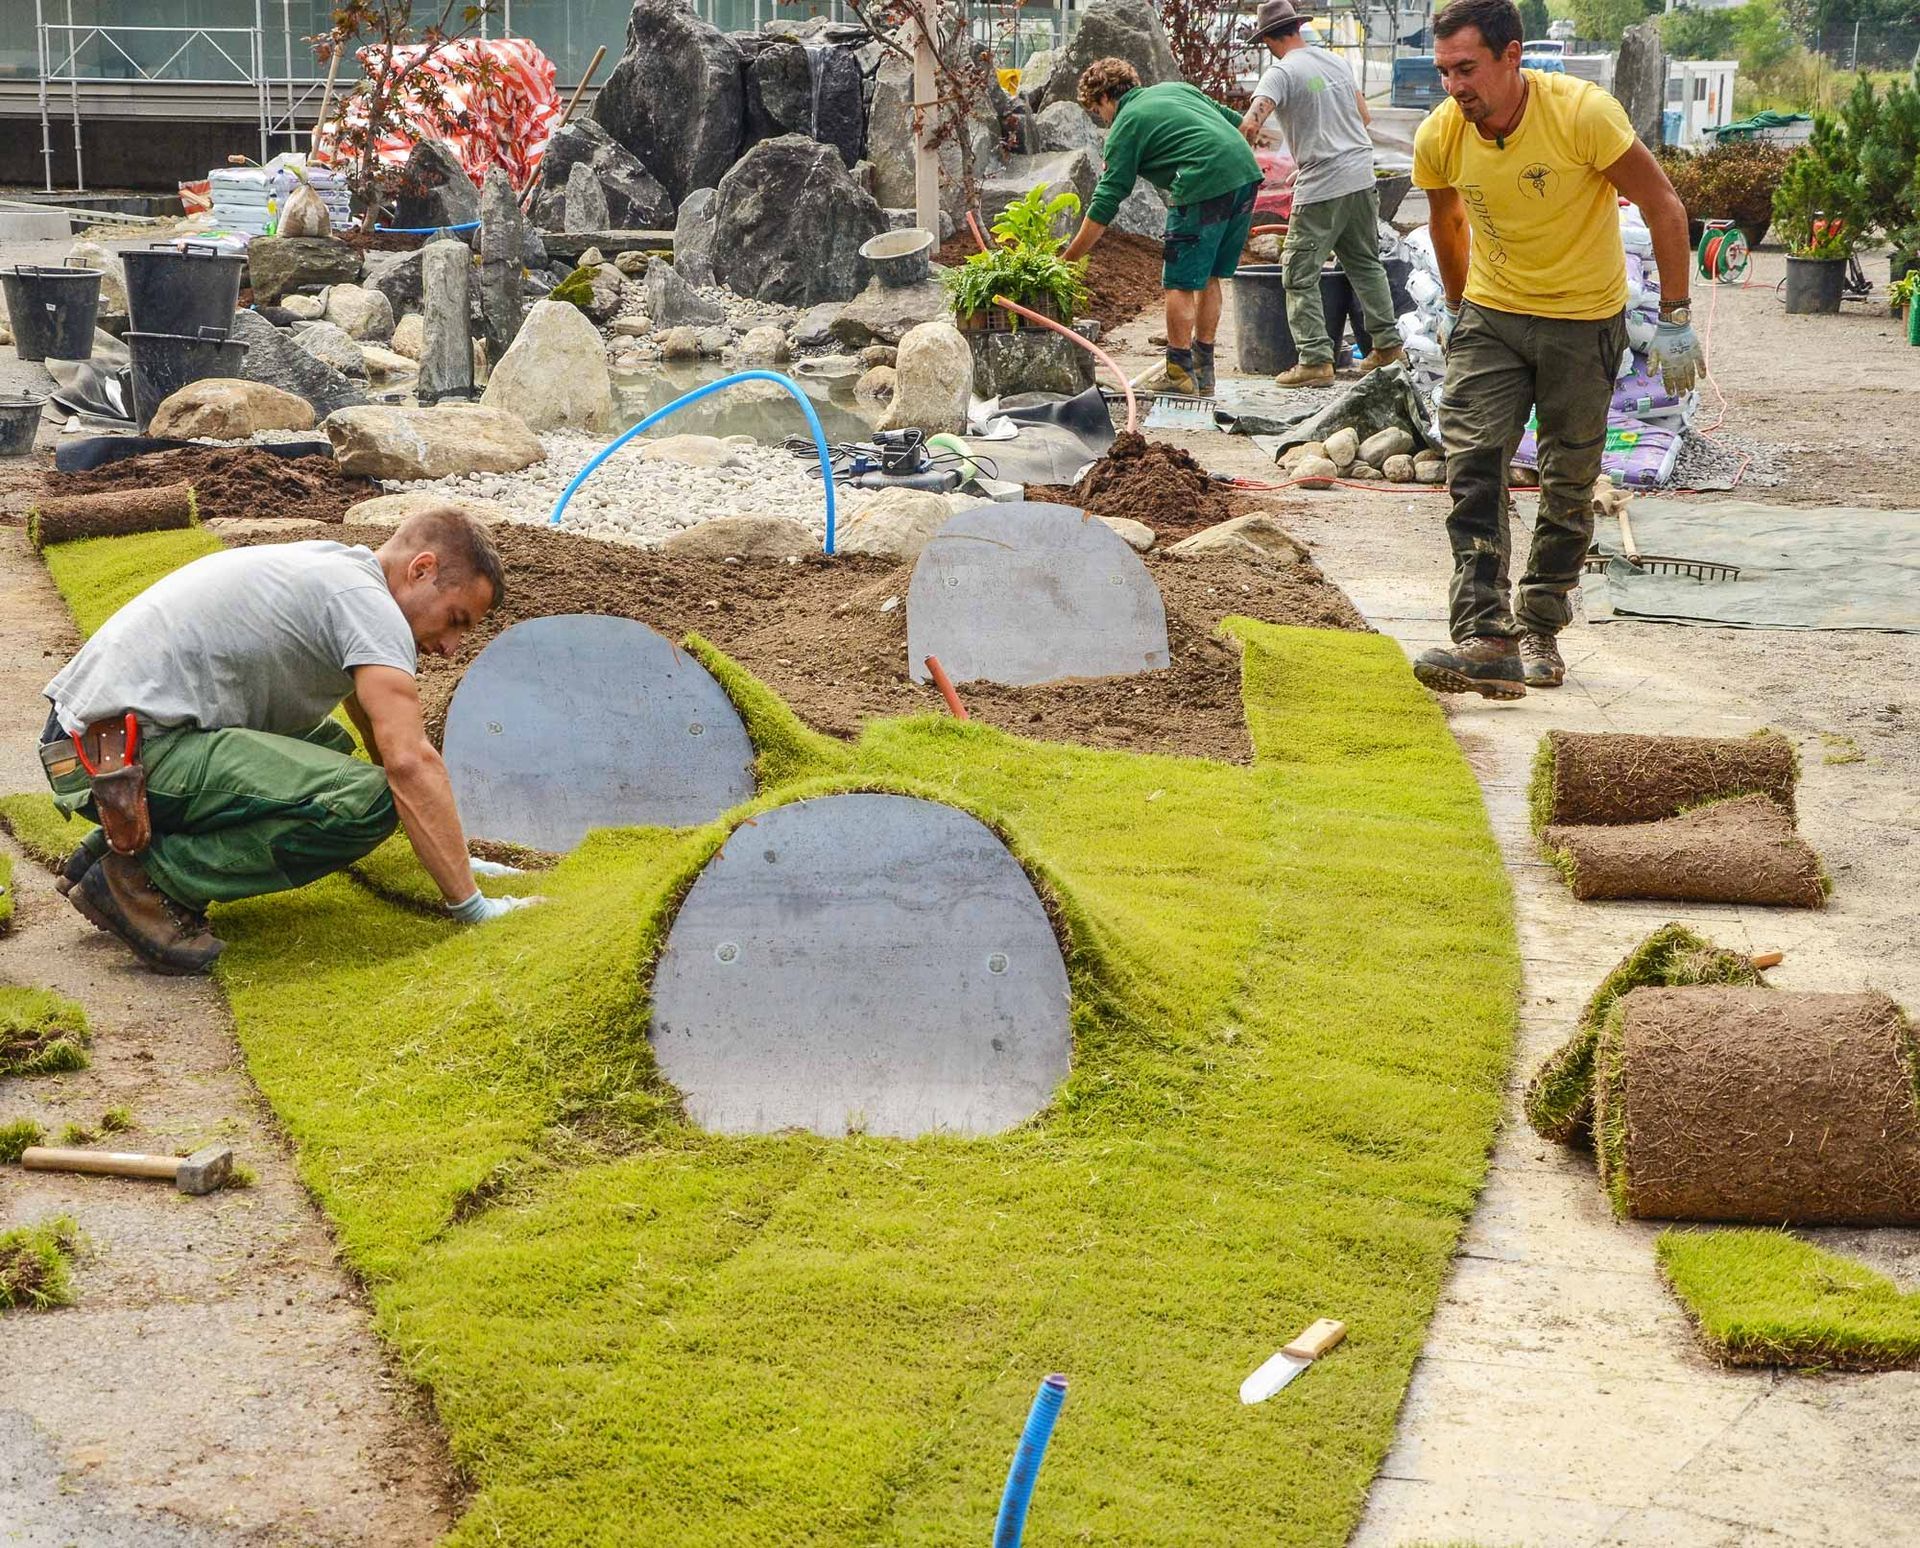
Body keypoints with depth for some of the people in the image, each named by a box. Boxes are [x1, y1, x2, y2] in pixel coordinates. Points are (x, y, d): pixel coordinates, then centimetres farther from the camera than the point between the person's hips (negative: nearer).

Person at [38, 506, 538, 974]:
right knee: (364, 801, -20)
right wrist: (471, 905, -15)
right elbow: (409, 762, -19)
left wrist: (453, 851, 35)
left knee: (325, 746, 26)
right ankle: (147, 876, -11)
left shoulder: (335, 570, 22)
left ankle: (116, 847, 14)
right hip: (131, 757, -10)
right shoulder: (368, 603, -8)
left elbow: (387, 747, 33)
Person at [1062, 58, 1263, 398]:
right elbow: (1238, 123, 22)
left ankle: (1179, 374, 8)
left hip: (1204, 186, -8)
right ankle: (1202, 369, 23)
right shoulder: (1176, 88, 25)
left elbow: (1104, 206, 0)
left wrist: (1065, 260, 6)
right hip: (1246, 174, 8)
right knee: (1207, 277, 18)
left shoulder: (1124, 128, 5)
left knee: (1181, 281, 4)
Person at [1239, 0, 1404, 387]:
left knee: (1300, 276, 0)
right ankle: (1388, 344, 23)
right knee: (1366, 264, 19)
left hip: (1320, 190, -7)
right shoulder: (1334, 61, 12)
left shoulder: (1282, 73, -10)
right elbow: (1364, 117, 21)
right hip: (1362, 179, 7)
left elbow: (1250, 125, -24)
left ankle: (1316, 360, -4)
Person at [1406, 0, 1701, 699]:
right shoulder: (1438, 136, -10)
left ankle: (1538, 630, 19)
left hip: (1584, 321, -2)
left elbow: (1663, 207, -13)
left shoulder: (1583, 112, -23)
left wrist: (1673, 319, -12)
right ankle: (1484, 637, -21)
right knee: (1472, 465, -15)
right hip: (1489, 318, 2)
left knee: (1569, 484, 5)